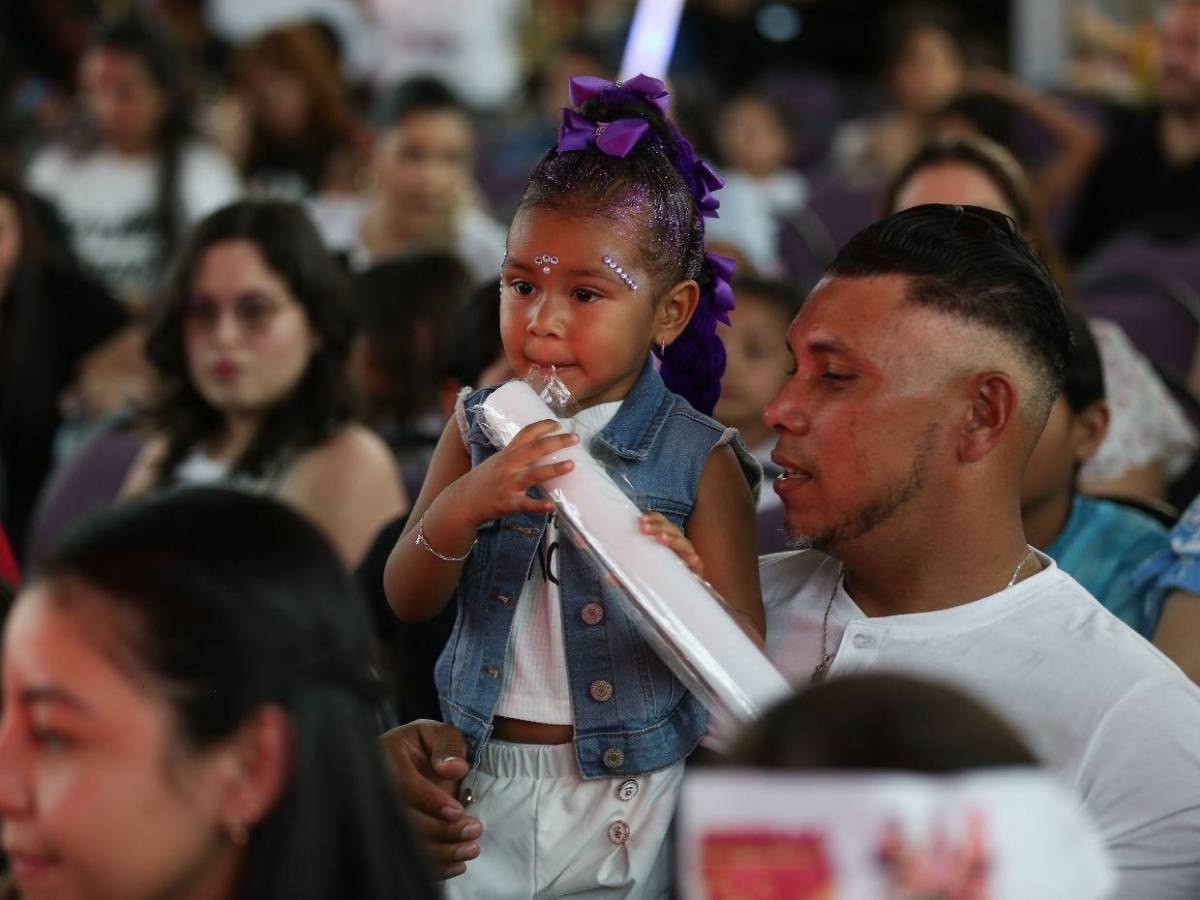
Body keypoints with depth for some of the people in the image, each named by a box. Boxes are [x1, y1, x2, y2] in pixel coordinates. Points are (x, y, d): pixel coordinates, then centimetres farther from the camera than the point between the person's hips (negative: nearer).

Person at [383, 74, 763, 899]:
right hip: (483, 781, 3)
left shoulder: (699, 459, -8)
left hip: (623, 804, -3)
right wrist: (465, 506, -21)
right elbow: (406, 601, -2)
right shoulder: (480, 428, 2)